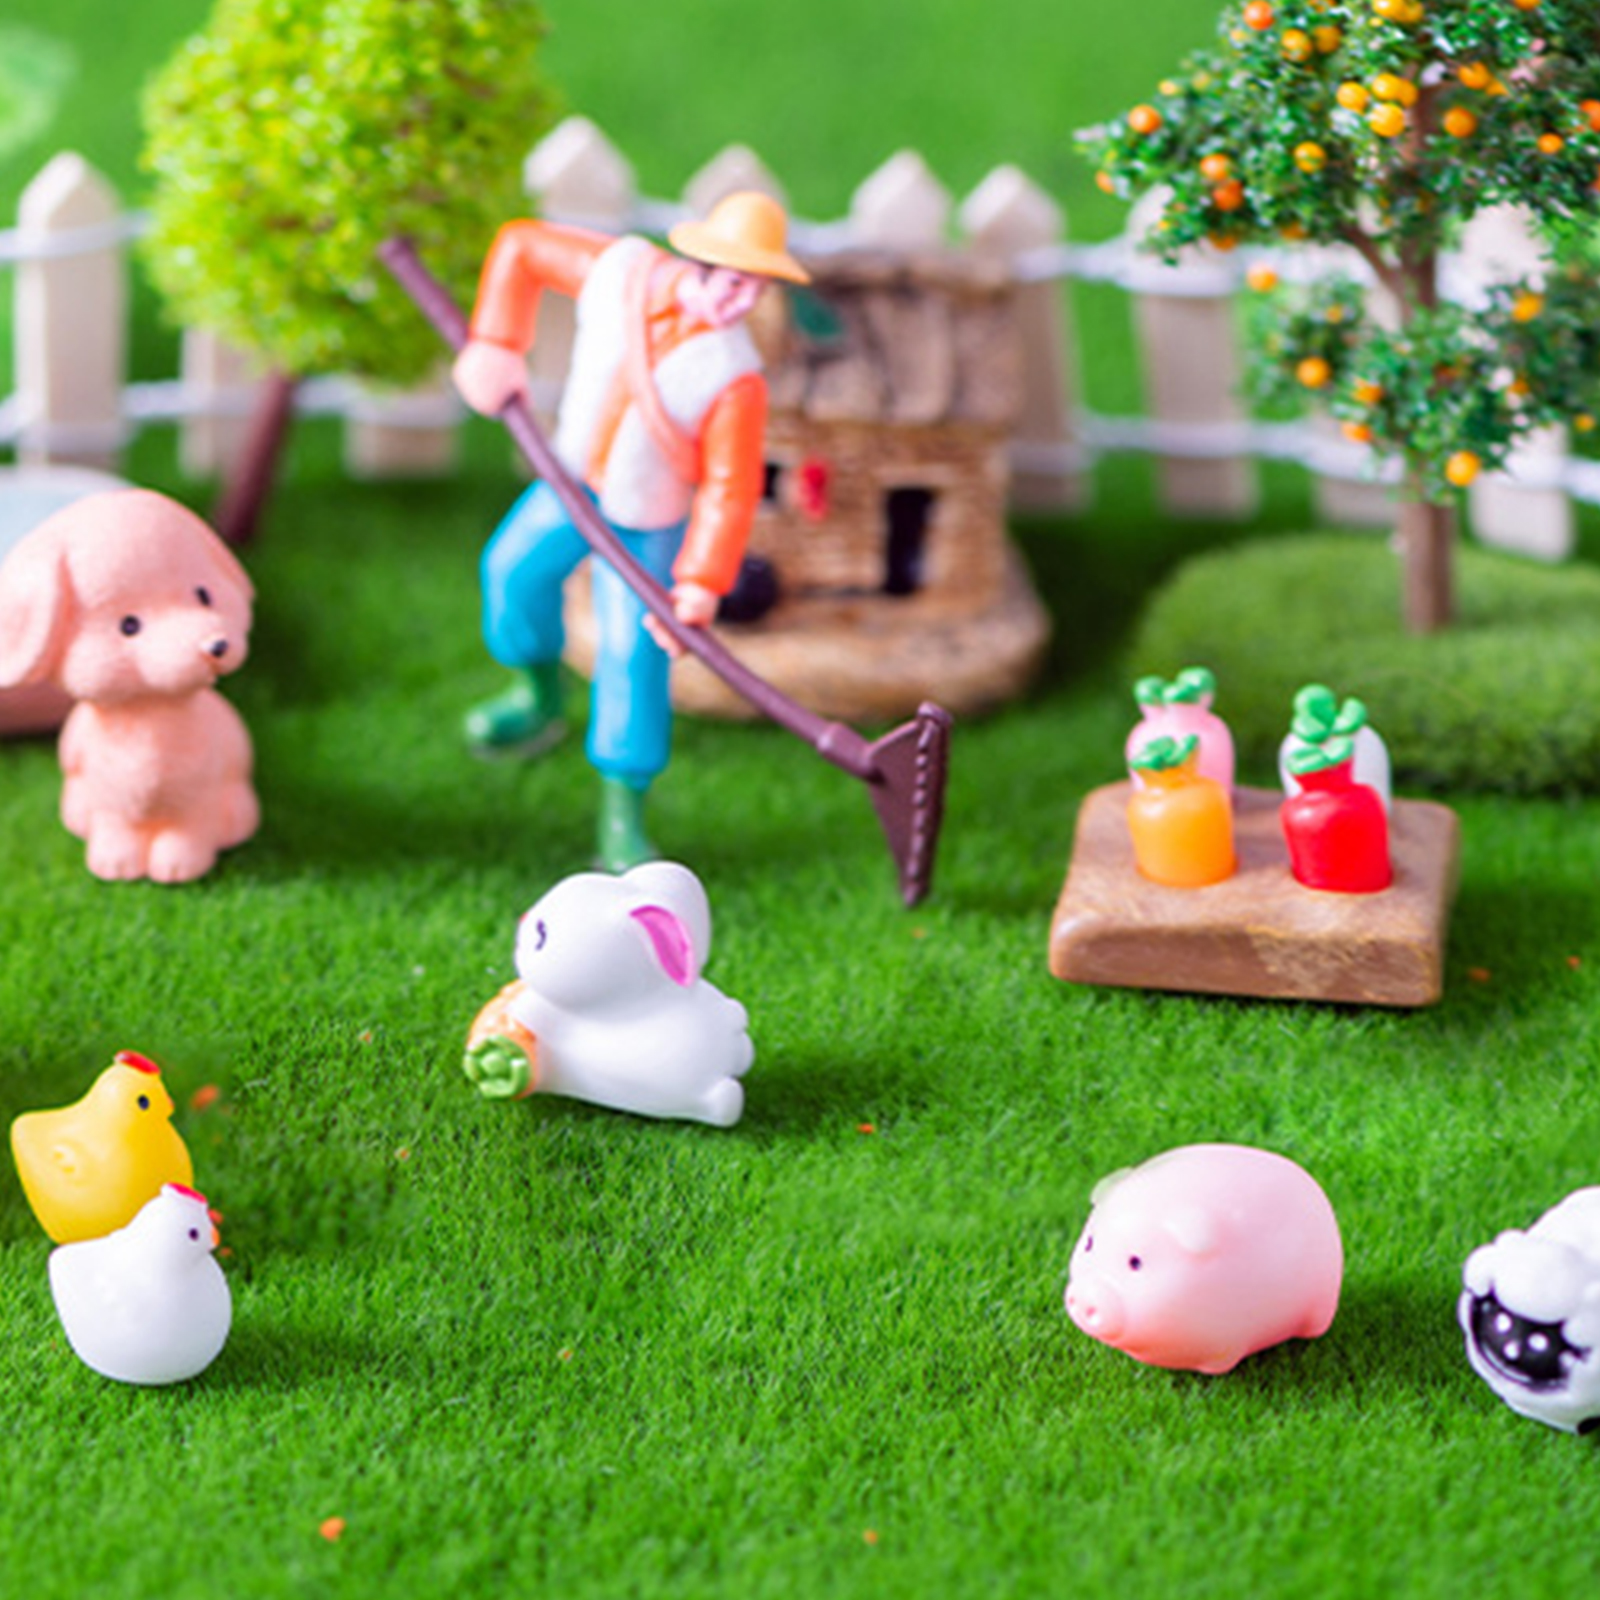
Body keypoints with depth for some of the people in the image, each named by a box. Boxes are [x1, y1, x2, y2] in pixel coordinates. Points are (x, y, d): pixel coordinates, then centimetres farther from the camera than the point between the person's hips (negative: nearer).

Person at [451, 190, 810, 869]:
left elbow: (729, 489, -27)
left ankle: (623, 819, -1)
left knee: (631, 656, -9)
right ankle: (538, 695, 32)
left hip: (649, 519, -5)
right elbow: (520, 247, -8)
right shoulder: (619, 269, -21)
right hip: (575, 478, 5)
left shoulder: (733, 377, -30)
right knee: (515, 568, 1)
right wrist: (495, 346, -15)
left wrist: (700, 588, -34)